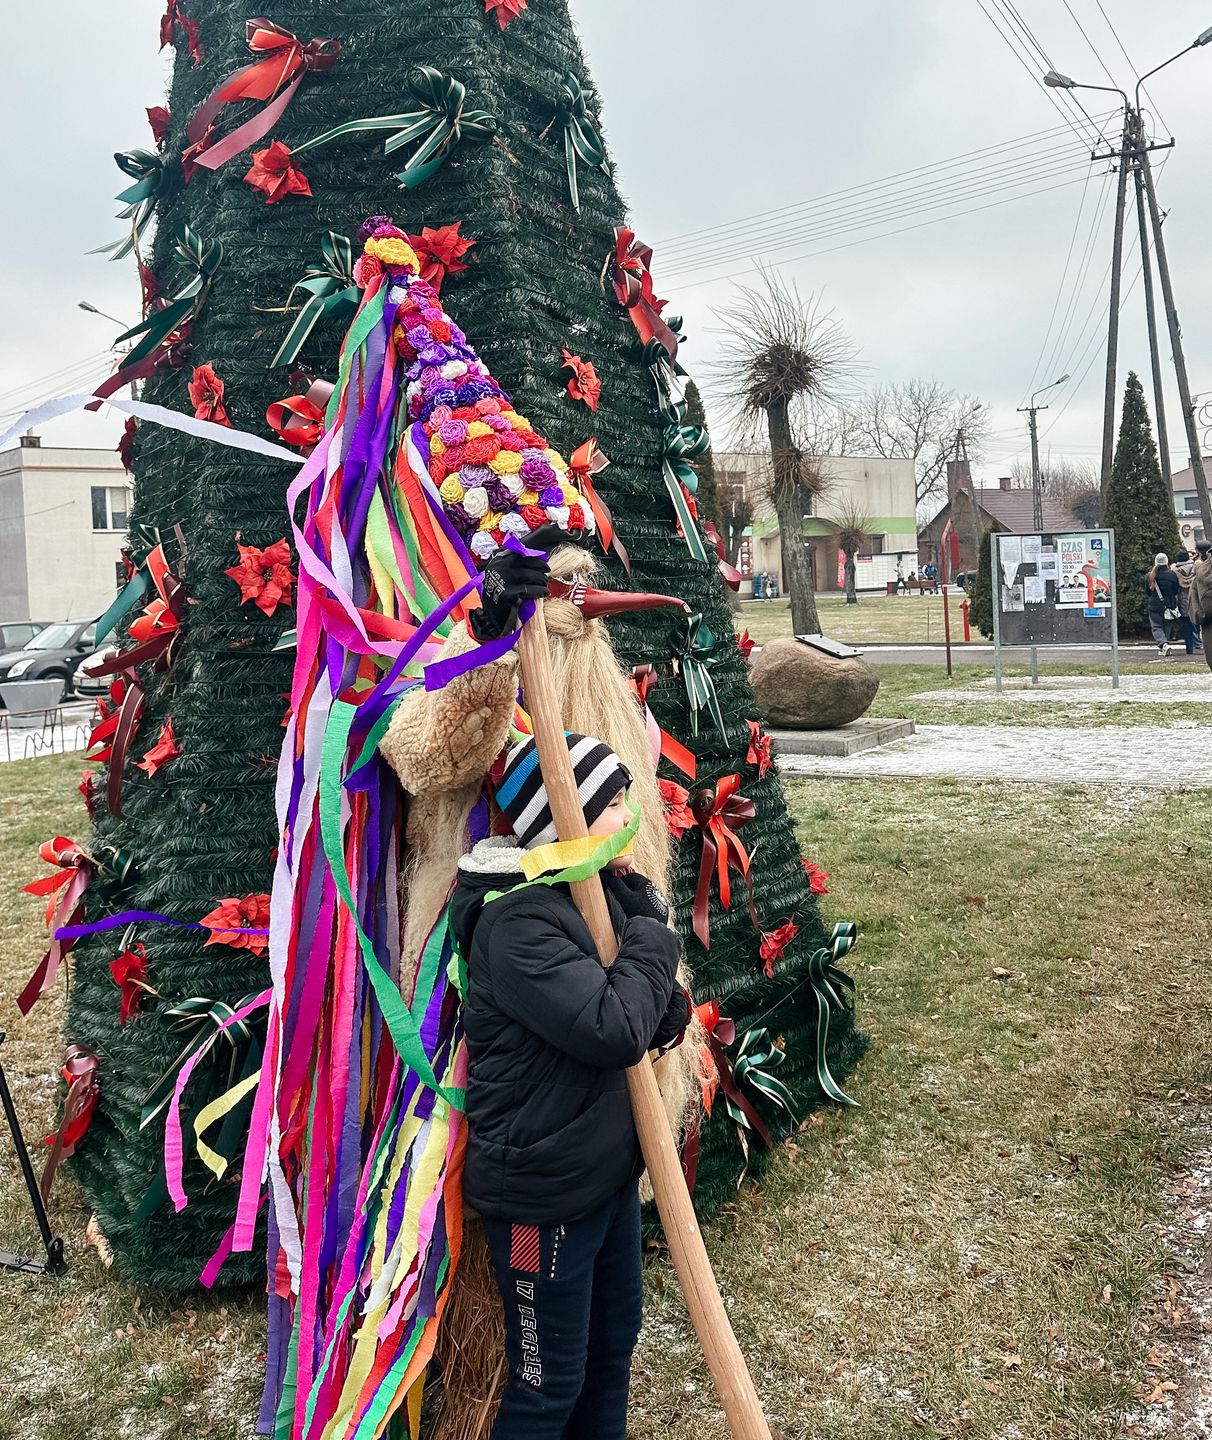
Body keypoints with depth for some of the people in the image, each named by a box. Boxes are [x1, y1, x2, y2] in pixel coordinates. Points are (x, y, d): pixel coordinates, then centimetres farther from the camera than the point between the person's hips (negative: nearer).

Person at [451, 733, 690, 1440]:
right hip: (542, 1191, -8)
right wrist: (652, 940, -17)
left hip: (609, 1166, 9)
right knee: (551, 1381, 10)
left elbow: (650, 1018, 8)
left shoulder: (595, 889, 2)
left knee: (615, 1342, 25)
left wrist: (667, 1007, -14)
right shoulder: (518, 924, -25)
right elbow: (614, 1030, -32)